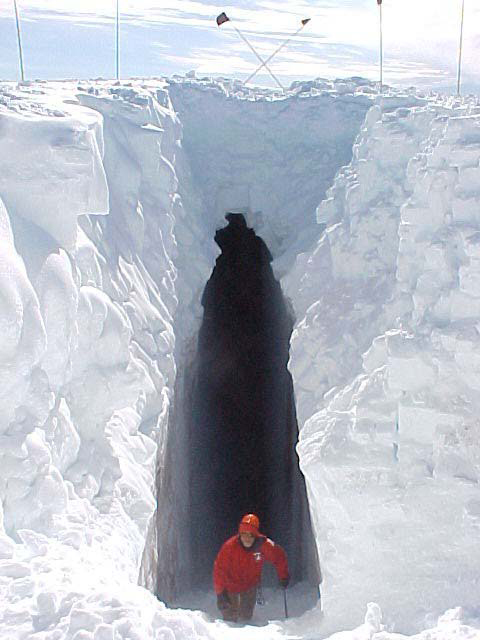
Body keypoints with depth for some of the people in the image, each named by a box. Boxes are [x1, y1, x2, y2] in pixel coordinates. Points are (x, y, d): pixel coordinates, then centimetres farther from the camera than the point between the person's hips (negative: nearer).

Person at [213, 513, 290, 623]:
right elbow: (220, 569, -24)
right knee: (231, 617, 2)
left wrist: (283, 576, -4)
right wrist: (220, 592, -27)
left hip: (251, 584, 2)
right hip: (231, 585, -2)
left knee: (246, 615, 9)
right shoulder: (229, 546, -29)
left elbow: (279, 556, -5)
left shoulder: (264, 545, -23)